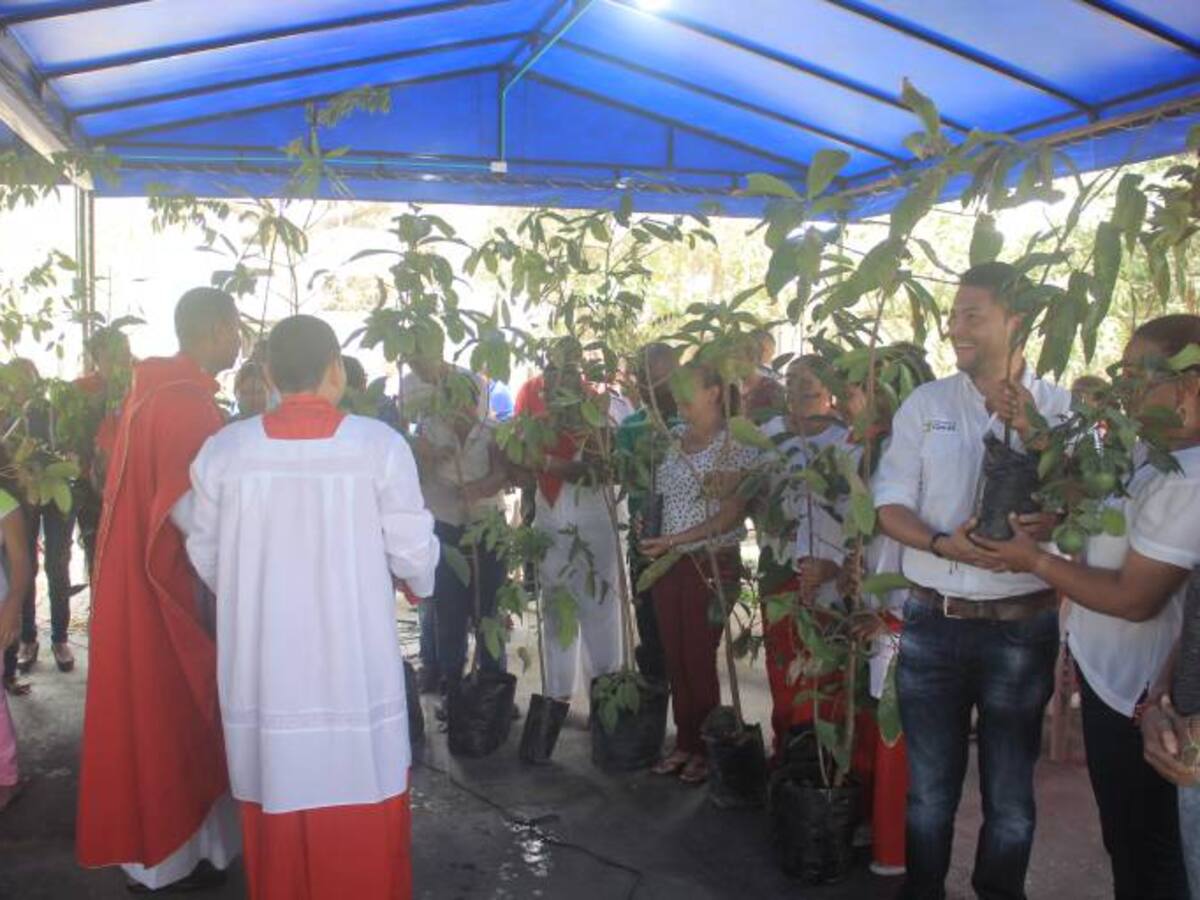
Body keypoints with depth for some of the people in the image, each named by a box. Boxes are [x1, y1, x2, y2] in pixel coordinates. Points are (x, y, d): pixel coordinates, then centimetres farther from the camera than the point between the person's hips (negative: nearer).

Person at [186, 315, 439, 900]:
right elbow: (413, 552, -6)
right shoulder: (379, 444, -11)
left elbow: (207, 557, 5)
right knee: (362, 832, 13)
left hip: (262, 666, 2)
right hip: (355, 664, -2)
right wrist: (419, 581, 16)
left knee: (276, 810, 18)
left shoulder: (224, 449, -5)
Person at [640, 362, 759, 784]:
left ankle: (705, 749, 17)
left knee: (700, 659, 1)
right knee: (675, 657, 10)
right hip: (667, 561, 6)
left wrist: (674, 540, -18)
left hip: (711, 563, -6)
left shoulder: (737, 443, -8)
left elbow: (733, 513, -13)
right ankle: (684, 742, 23)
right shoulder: (673, 437, 10)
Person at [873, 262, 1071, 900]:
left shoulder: (1060, 410, -2)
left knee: (1010, 793, 16)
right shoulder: (925, 403, 3)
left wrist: (1032, 437, -19)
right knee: (928, 788, 14)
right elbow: (890, 506, 1)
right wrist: (944, 545, -17)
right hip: (933, 623, 1)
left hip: (1021, 626, -1)